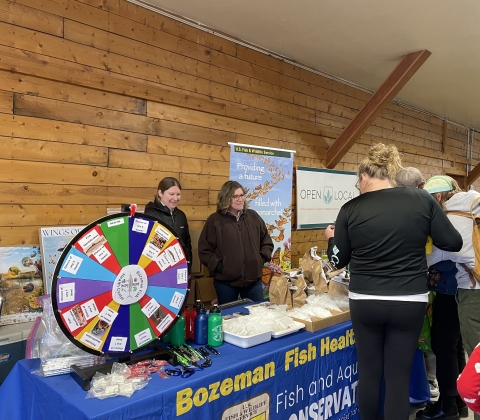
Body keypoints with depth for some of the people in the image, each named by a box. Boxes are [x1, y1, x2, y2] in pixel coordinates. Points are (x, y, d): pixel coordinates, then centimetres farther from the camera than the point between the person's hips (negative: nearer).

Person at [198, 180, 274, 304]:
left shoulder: (253, 216, 8)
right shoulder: (215, 220, -3)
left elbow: (267, 242, 16)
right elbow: (204, 250, -3)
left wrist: (262, 259, 3)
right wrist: (218, 265, -11)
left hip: (253, 280, 3)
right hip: (225, 281, -3)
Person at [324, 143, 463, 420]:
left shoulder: (351, 209, -4)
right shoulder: (423, 199, -5)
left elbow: (338, 260, 4)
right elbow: (453, 243, 3)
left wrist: (331, 238, 23)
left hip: (364, 302, 0)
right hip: (410, 302, 0)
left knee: (369, 372, 15)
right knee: (399, 376, 11)